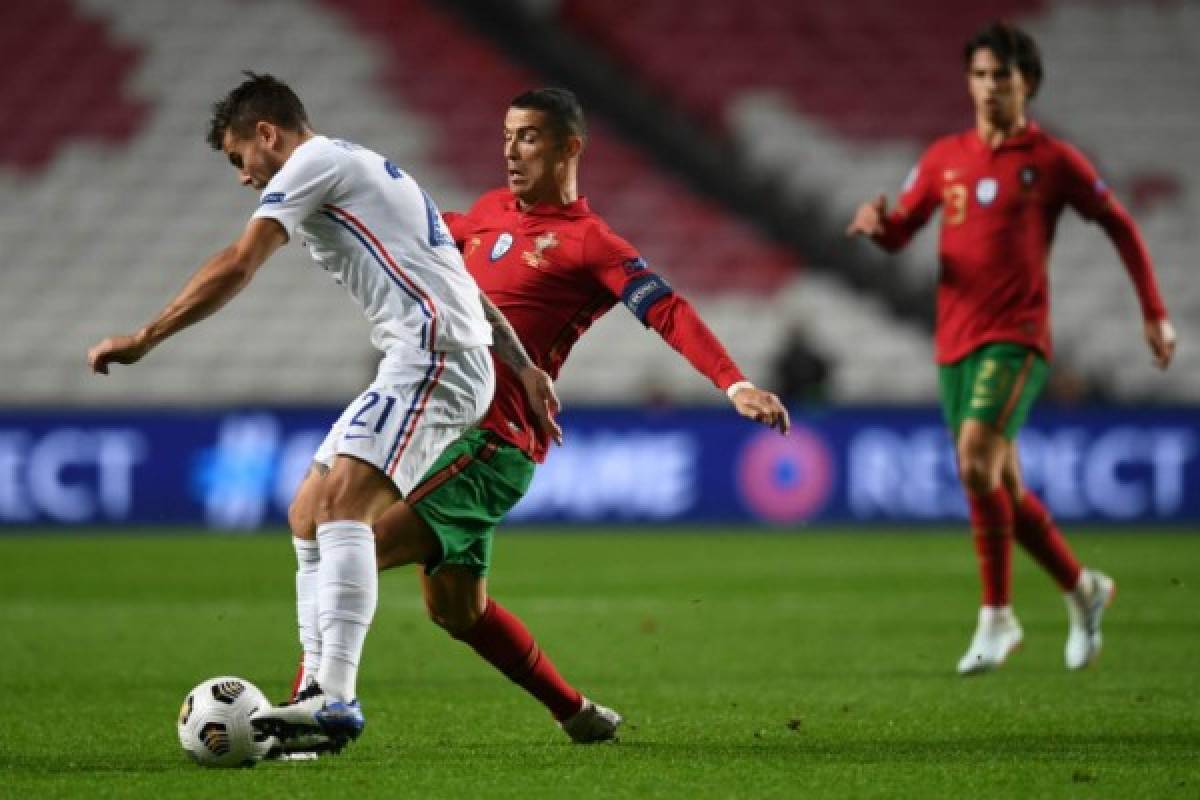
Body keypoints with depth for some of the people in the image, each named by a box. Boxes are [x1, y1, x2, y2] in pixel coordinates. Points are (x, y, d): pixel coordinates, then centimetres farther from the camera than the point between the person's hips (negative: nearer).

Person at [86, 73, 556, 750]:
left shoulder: (313, 163, -1)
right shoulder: (364, 169, 29)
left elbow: (237, 268, -11)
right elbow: (458, 278, 28)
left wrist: (143, 341, -9)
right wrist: (525, 367, 26)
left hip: (434, 355, -10)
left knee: (340, 503, -23)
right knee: (311, 514, 10)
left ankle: (337, 700, -36)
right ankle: (322, 696, 7)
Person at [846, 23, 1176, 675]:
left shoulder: (1051, 160, 0)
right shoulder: (945, 158, 12)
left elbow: (1119, 226, 8)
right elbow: (899, 233, 12)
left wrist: (1154, 314, 6)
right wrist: (877, 224, -13)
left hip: (1015, 338, -5)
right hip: (955, 342, 5)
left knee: (977, 460, -22)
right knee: (1001, 488, 7)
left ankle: (996, 616, -12)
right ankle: (1082, 589, 28)